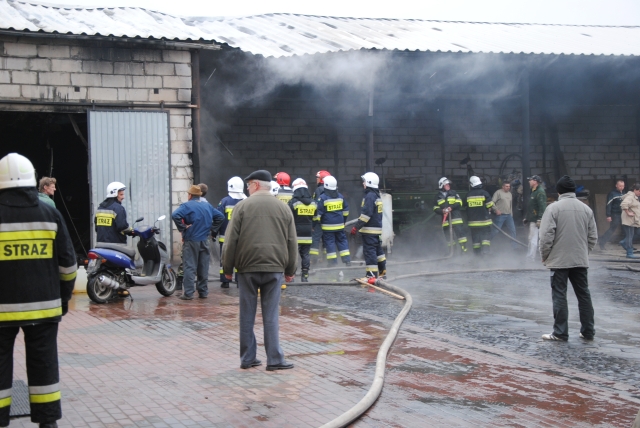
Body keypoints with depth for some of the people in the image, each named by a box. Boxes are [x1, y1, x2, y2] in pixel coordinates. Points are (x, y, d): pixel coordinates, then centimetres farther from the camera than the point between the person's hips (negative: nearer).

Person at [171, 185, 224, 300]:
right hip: (204, 241, 5)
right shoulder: (208, 206, 11)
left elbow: (175, 215, -24)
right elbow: (220, 217, 15)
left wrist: (182, 228, -16)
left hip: (191, 241, -5)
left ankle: (188, 293, -7)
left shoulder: (187, 206, -8)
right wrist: (212, 229, 10)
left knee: (190, 267, -4)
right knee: (203, 268, 10)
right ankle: (203, 292, 14)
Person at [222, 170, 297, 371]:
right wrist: (290, 270, 16)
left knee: (247, 315, 7)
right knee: (271, 316, 4)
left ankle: (247, 358, 12)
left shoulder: (242, 206, 0)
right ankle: (274, 360, 1)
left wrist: (228, 268, 6)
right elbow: (292, 242, 9)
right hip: (274, 268, 1)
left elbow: (231, 240, -2)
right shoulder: (283, 208, 8)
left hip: (247, 268, -1)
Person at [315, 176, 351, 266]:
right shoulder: (340, 197, 5)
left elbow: (318, 212, -12)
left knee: (329, 243, 1)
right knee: (342, 241, 13)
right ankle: (347, 260, 11)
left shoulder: (322, 198, -12)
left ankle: (333, 262, 1)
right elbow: (346, 210, 16)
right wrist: (343, 221, 27)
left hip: (328, 226, -5)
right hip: (340, 225, 5)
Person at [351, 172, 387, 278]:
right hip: (377, 228, 10)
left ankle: (371, 275, -9)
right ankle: (382, 272, 25)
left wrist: (356, 227, -20)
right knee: (378, 250, 17)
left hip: (369, 230, -10)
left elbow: (366, 214, -23)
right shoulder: (377, 195, 15)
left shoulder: (370, 196, -16)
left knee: (369, 251, -8)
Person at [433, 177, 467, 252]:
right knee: (447, 235, 5)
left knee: (459, 231, -12)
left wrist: (451, 207, -16)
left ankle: (464, 248, -12)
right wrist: (442, 211, -10)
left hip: (455, 216, -2)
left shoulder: (453, 193, 6)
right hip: (445, 218, 2)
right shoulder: (438, 196, 10)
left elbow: (459, 202, -1)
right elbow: (435, 208, 10)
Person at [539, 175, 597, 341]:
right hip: (581, 260, 4)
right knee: (584, 295, 12)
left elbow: (546, 235, -14)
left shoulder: (553, 208, -10)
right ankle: (588, 331, 16)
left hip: (559, 260, -4)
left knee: (559, 296, 1)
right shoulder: (586, 209, 5)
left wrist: (544, 255, 0)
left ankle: (560, 333, 2)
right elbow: (593, 237, 7)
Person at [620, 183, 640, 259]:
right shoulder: (630, 197, -16)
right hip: (629, 221, -10)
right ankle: (629, 253, -3)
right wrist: (628, 213, -26)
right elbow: (624, 204, -33)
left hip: (634, 221, 10)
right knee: (629, 237, -6)